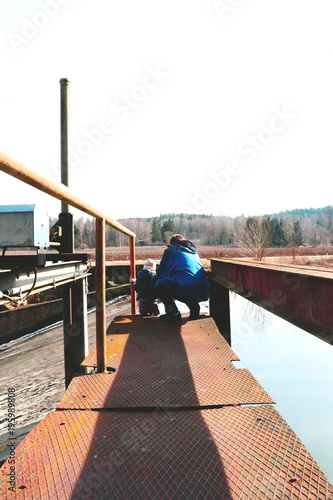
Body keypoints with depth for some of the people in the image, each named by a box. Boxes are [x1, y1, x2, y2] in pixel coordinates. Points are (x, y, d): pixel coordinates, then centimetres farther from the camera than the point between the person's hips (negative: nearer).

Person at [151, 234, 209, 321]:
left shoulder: (170, 250, 12)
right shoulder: (194, 252, 31)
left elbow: (160, 272, 12)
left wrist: (154, 280, 35)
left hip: (187, 289, -7)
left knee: (159, 284, 8)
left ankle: (173, 312, -5)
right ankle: (194, 306, 12)